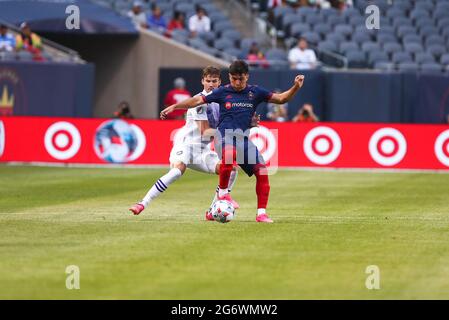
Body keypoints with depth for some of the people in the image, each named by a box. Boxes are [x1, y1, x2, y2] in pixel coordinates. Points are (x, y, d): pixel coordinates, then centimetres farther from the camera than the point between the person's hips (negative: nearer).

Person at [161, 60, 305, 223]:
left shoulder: (255, 92, 10)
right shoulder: (222, 92, 6)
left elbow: (280, 98, 9)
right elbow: (198, 100, 10)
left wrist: (295, 87, -7)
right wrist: (174, 106, 7)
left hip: (244, 137, 4)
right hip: (226, 134, -4)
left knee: (262, 171, -10)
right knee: (229, 154, -39)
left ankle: (261, 213, 0)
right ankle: (222, 191, -18)